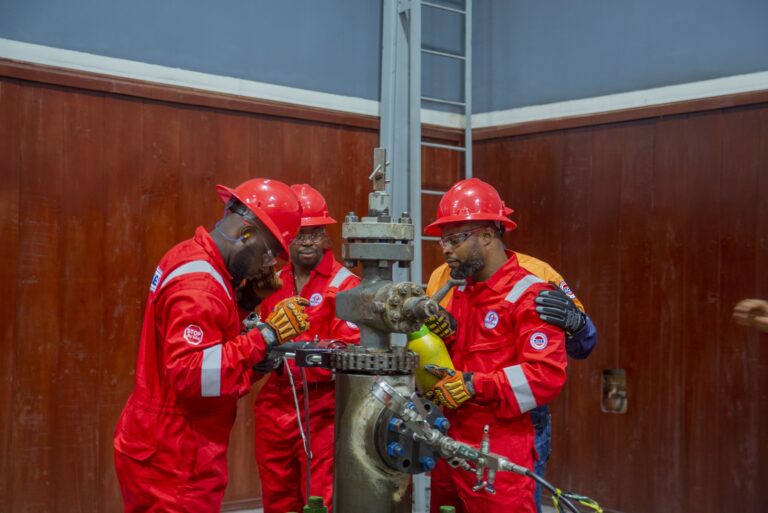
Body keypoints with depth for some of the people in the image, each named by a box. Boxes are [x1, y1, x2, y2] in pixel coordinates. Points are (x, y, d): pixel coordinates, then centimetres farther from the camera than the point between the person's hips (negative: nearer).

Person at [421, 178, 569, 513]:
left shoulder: (530, 295, -12)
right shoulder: (461, 291, 13)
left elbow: (548, 374, -21)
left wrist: (474, 385, -22)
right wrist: (446, 334, -4)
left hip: (499, 456, -8)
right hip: (450, 446, 8)